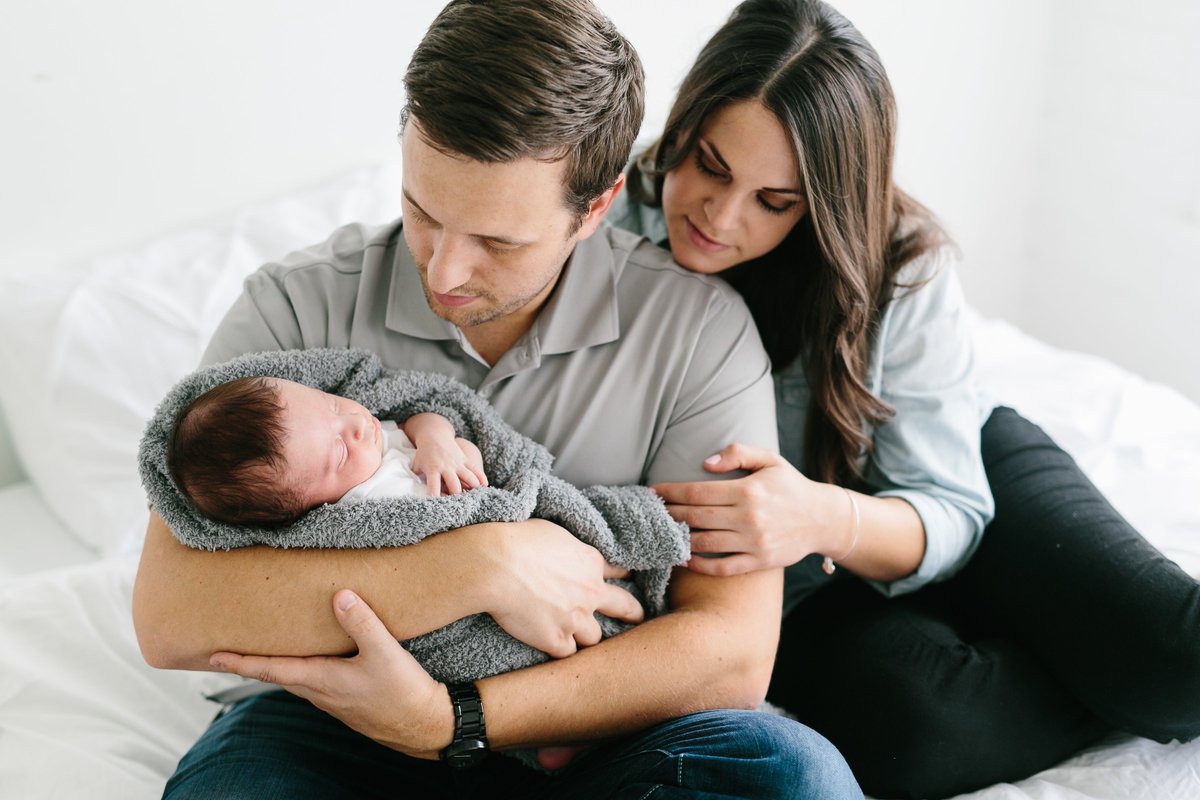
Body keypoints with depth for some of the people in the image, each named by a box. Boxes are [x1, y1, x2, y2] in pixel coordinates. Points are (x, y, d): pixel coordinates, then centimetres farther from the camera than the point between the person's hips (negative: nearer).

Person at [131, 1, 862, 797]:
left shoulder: (696, 326, -8)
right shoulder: (297, 309, -9)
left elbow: (732, 653, -14)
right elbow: (167, 618, -19)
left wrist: (443, 719, -23)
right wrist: (483, 566, -25)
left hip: (584, 729, 2)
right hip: (336, 727, -1)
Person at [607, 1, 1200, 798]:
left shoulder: (905, 269, -19)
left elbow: (950, 512, -16)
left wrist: (829, 518, -38)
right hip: (786, 585, 0)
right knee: (914, 728, -32)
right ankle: (1123, 689, -4)